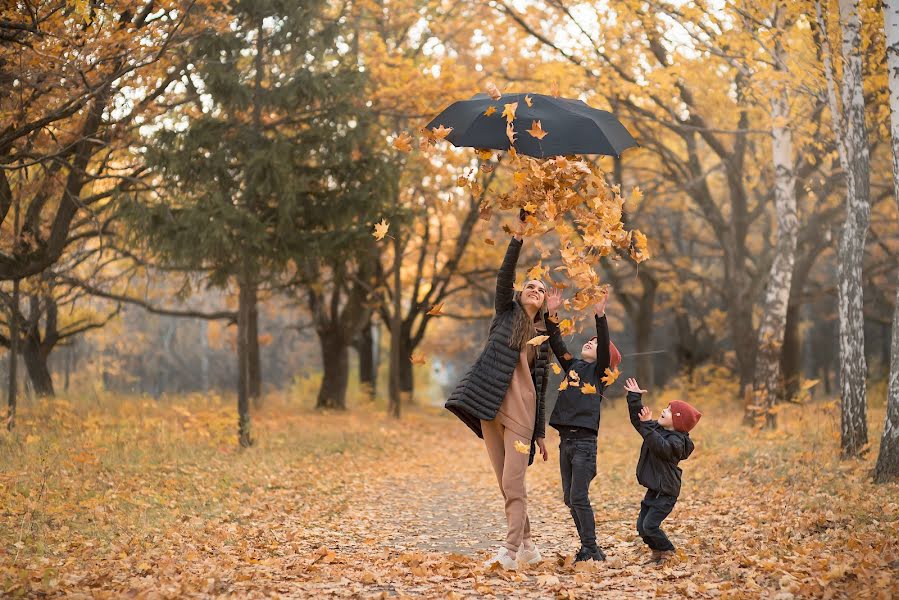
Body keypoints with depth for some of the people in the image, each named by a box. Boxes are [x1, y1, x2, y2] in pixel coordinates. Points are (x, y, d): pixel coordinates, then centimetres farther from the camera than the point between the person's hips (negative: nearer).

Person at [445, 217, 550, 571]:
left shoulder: (542, 337, 14)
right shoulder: (506, 313, 13)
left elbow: (540, 388, 12)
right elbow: (504, 276, -3)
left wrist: (541, 433, 8)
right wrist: (518, 239, -12)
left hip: (520, 411, -1)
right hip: (490, 407, 1)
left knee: (513, 482, -11)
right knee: (505, 482, 5)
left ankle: (510, 551, -15)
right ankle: (526, 545, 15)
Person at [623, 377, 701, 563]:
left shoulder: (676, 441, -20)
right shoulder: (656, 428, 7)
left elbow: (661, 447, -39)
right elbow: (637, 419, 15)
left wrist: (647, 426, -41)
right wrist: (634, 398, 6)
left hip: (666, 492, -9)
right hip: (654, 489, 9)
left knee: (649, 525, -14)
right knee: (641, 526, 7)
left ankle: (668, 553, 4)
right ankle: (658, 552, 23)